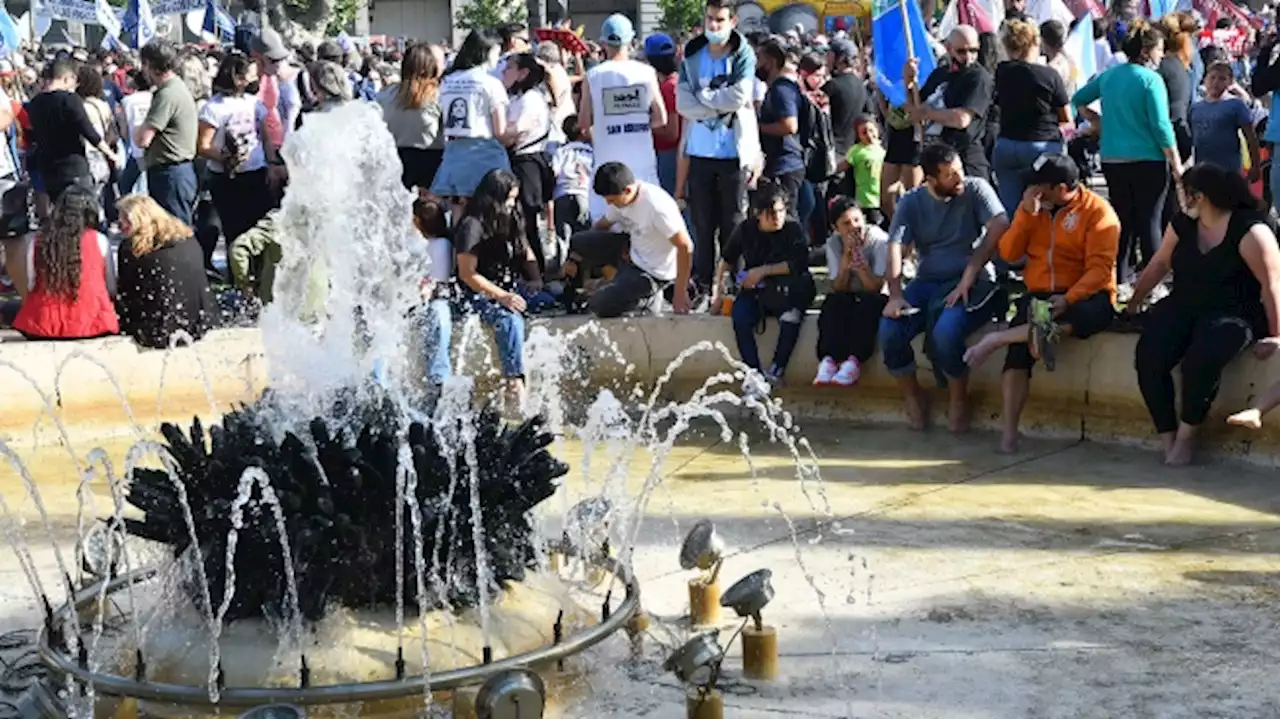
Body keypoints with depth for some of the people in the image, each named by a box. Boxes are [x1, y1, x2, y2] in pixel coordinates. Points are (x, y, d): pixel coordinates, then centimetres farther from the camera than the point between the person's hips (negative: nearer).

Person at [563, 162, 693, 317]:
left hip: (650, 271, -8)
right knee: (578, 242, -3)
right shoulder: (621, 194, -8)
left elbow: (685, 247, -29)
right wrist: (575, 258, 3)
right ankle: (571, 297, 17)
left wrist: (680, 294, -24)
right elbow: (603, 225, 9)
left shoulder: (657, 206, -33)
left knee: (601, 306, -17)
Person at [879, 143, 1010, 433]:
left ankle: (959, 399, -6)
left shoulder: (976, 189, -2)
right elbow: (895, 248, -4)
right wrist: (895, 295, -19)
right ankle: (913, 396, 4)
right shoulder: (911, 202, 6)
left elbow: (1000, 227, -16)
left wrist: (970, 274, -20)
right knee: (889, 331, -22)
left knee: (946, 331, -33)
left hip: (971, 283, -3)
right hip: (927, 282, 4)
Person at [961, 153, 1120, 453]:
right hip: (1040, 294, 3)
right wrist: (1026, 214, -8)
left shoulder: (1097, 211, -5)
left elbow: (1100, 267, -14)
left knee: (1093, 314, -39)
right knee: (1020, 345, -27)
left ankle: (999, 339, -37)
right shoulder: (1032, 206, 11)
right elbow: (1008, 253, 4)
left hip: (1084, 294, -3)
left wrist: (1068, 298, -28)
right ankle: (1009, 430, -29)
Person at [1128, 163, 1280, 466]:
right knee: (1148, 356, -22)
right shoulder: (1183, 223, 6)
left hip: (1234, 313, -6)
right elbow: (1159, 264, 18)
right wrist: (1133, 302, 20)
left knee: (1200, 360, -35)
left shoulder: (1249, 230, -14)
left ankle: (1187, 434, -11)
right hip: (1183, 307, 6)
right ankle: (1168, 438, -14)